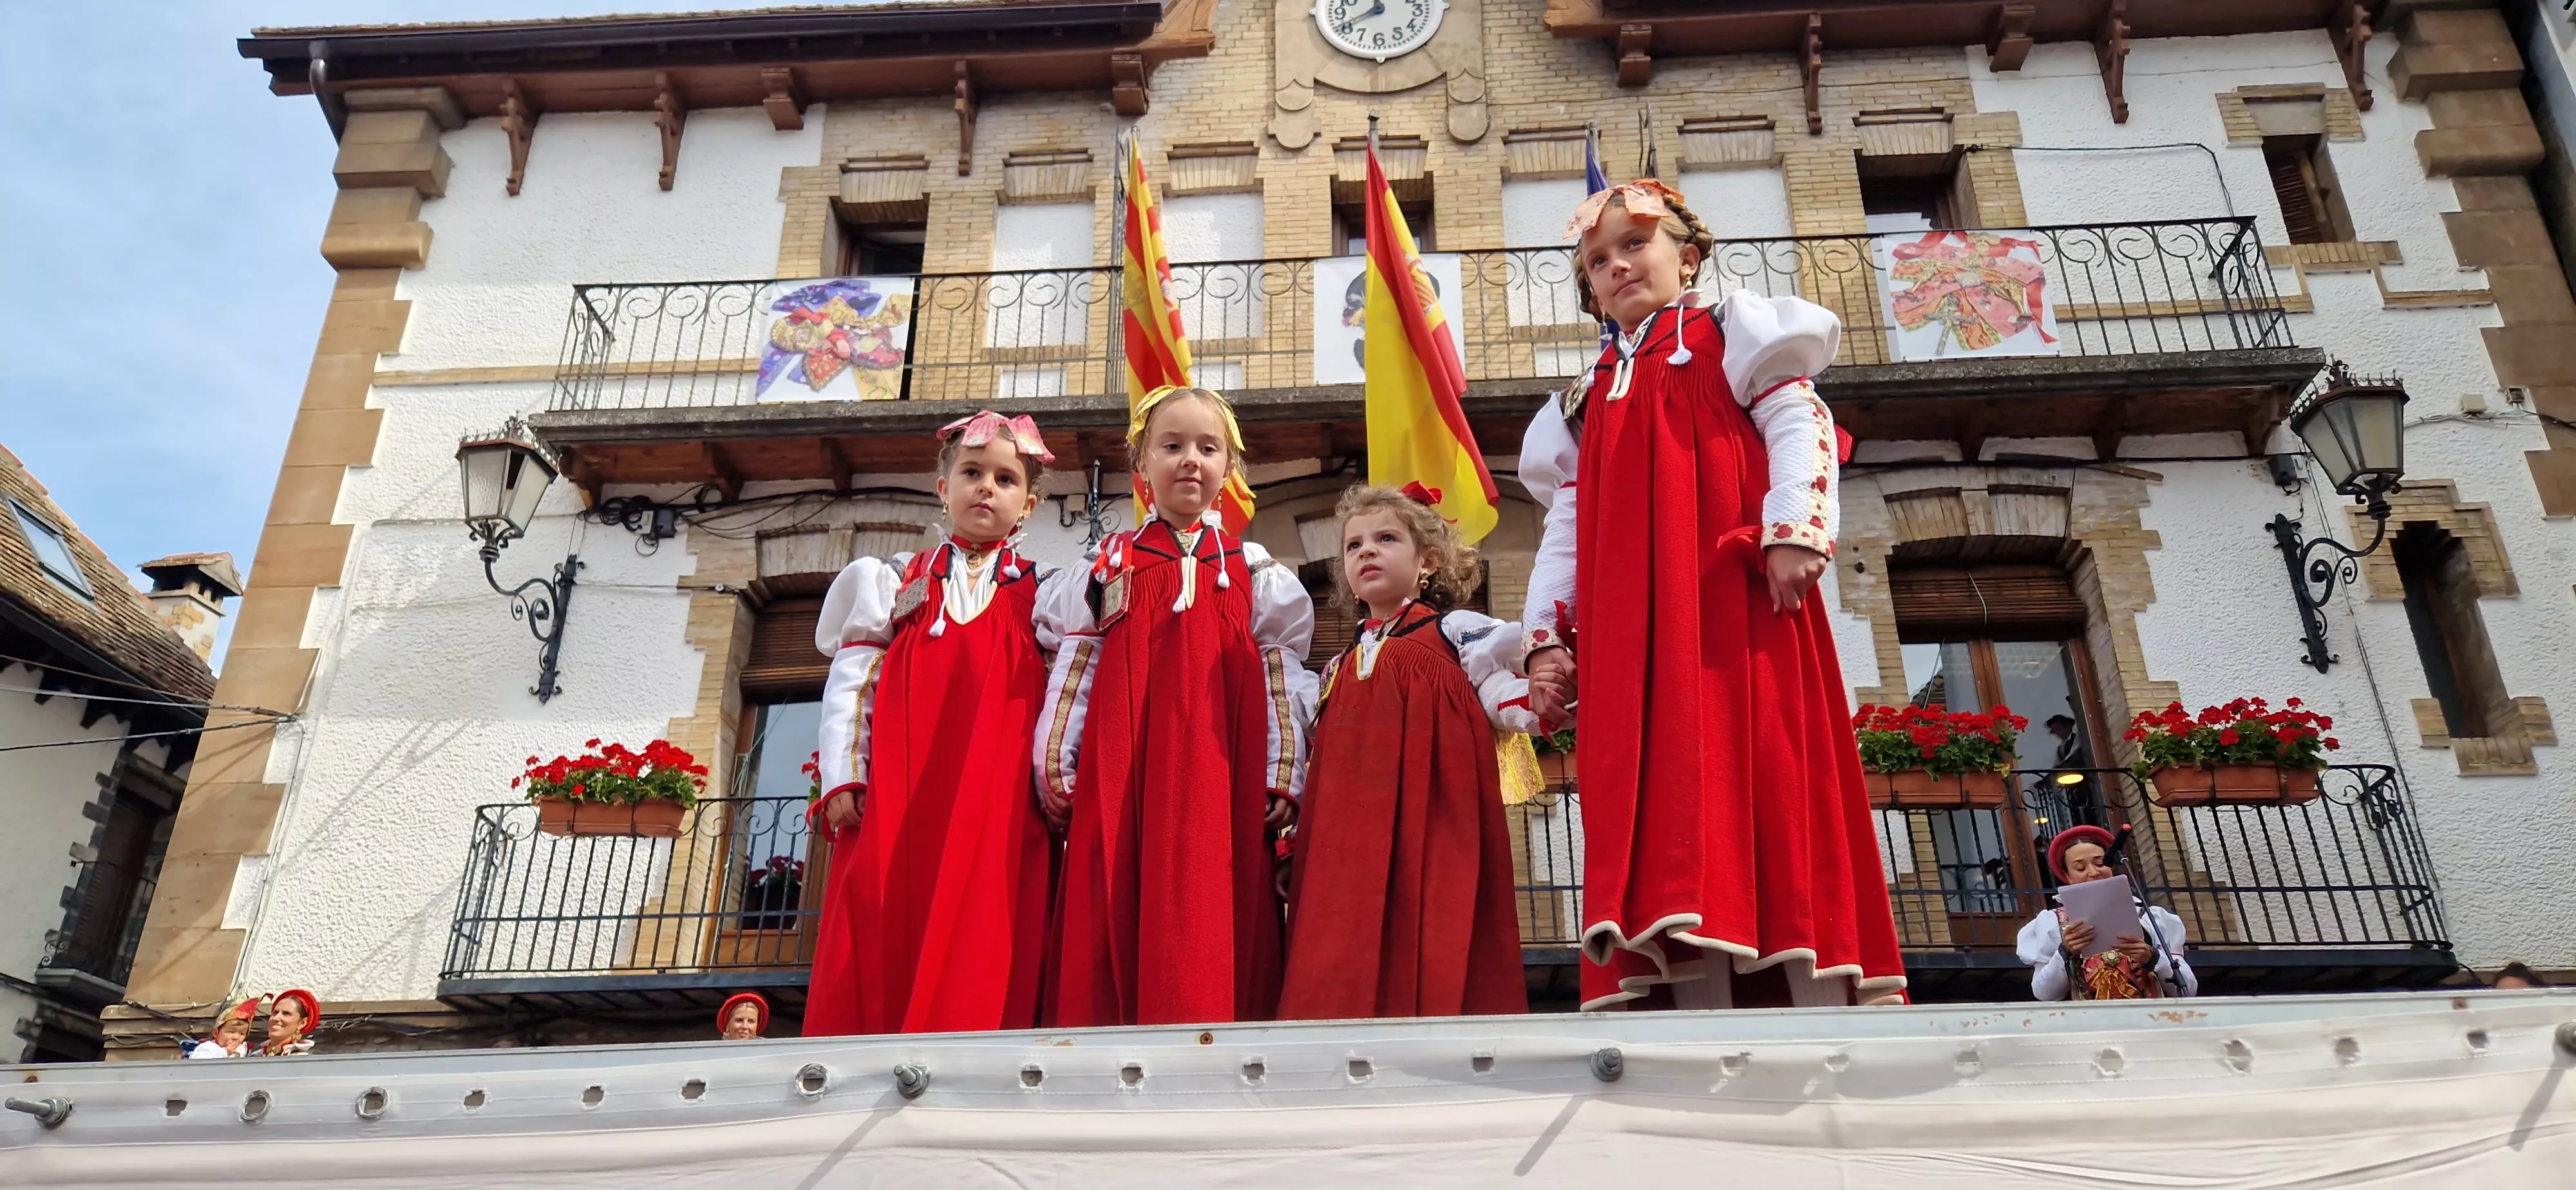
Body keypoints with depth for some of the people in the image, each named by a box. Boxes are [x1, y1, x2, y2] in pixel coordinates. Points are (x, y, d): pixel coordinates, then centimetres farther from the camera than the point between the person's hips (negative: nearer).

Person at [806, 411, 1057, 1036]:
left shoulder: (1040, 592, 17)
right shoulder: (899, 579, 19)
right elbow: (851, 678, 11)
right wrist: (843, 776, -1)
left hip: (998, 792, -1)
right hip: (897, 787, 1)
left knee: (980, 947, -11)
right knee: (882, 938, -8)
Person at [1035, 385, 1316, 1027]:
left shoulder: (1253, 571, 15)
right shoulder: (1111, 563, 15)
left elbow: (1281, 678, 9)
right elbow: (1073, 668, 10)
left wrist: (1283, 778, 1)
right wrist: (1056, 768, 2)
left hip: (1219, 768, 0)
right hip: (1121, 767, 1)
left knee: (1209, 919, -8)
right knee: (1114, 919, -5)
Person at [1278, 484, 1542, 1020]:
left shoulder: (1454, 631, 7)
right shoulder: (1340, 666, 22)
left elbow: (1498, 691, -2)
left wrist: (1538, 703, -23)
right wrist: (1295, 830, 20)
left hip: (1434, 822, -5)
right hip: (1357, 828, 5)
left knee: (1435, 925, -11)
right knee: (1353, 944, -3)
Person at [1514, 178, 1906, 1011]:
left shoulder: (1728, 333, 16)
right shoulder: (1589, 398, 27)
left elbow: (1799, 421, 0)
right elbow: (1566, 525, 20)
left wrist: (1795, 529, -17)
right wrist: (1545, 636, 9)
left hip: (1734, 596, -4)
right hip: (1629, 630, 5)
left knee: (1761, 771, -13)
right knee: (1658, 789, -6)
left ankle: (1817, 997, -14)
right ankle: (1695, 1001, -9)